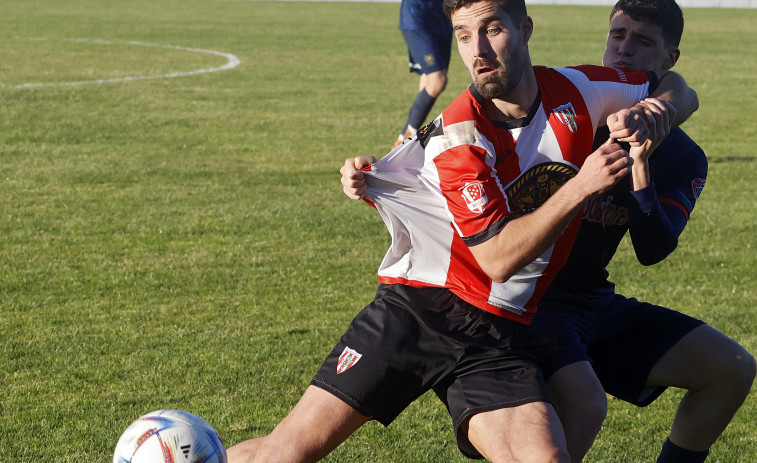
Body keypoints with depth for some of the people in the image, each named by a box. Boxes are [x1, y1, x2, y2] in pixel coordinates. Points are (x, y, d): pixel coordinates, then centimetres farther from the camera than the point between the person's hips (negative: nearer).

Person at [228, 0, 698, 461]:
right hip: (417, 313, -3)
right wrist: (580, 186, -20)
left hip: (499, 337, 4)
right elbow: (498, 258, -17)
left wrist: (646, 118, -3)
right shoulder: (459, 136, -11)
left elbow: (679, 91, 19)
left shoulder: (573, 90, 3)